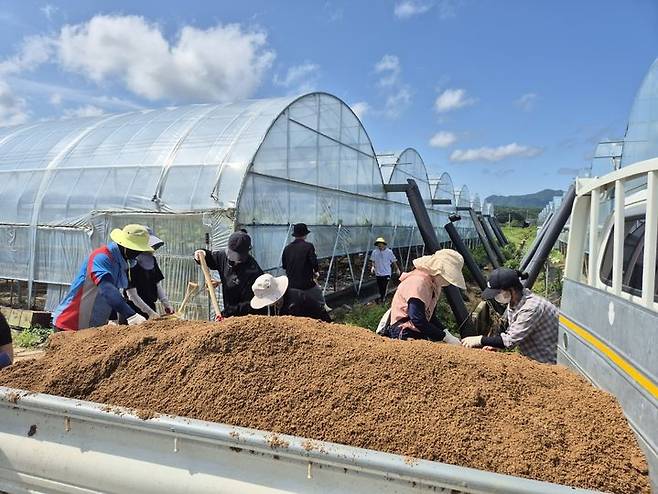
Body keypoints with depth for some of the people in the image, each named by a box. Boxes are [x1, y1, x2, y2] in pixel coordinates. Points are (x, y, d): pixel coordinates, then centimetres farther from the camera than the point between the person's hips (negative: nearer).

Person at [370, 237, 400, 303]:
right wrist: (373, 267, -7)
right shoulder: (375, 252, -1)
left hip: (386, 273, -3)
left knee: (385, 286, -6)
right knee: (380, 287, 13)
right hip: (378, 273, 3)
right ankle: (381, 297, 33)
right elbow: (373, 261, 10)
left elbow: (393, 261, 2)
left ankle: (383, 298, 8)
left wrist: (397, 269, 7)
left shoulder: (389, 252, -7)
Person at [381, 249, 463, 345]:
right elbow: (418, 321, -28)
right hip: (405, 333, -10)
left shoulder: (435, 284, 7)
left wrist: (446, 333, -3)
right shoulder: (418, 282, -21)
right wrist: (445, 336, -23)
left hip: (419, 331, 10)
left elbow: (430, 316, 12)